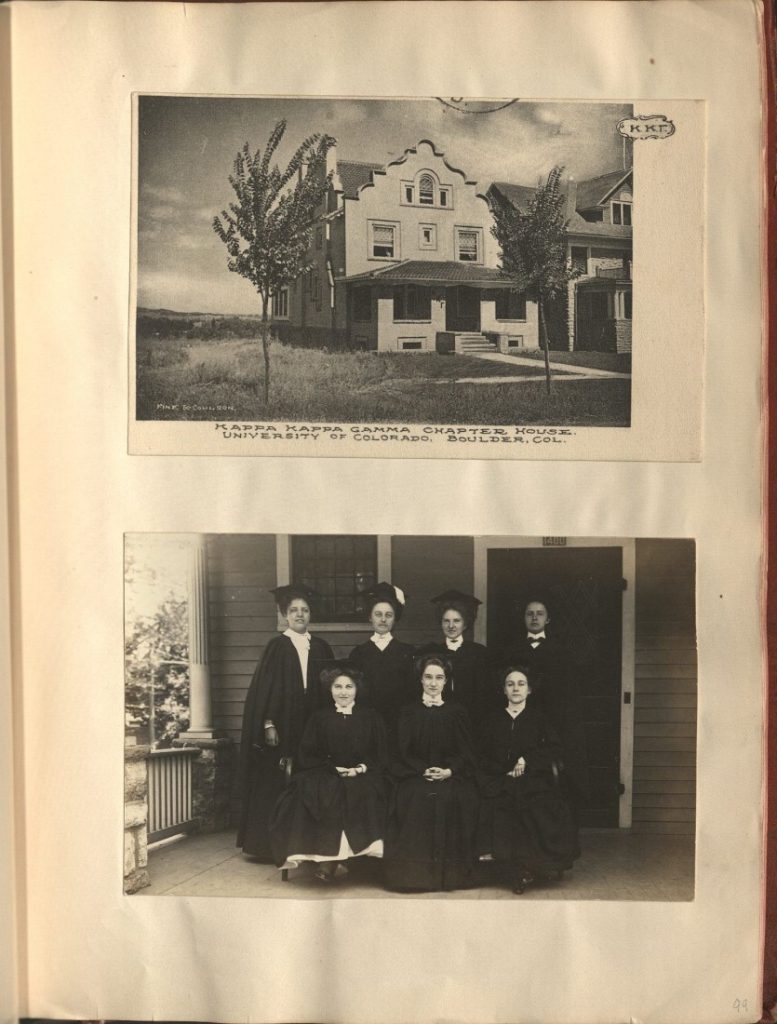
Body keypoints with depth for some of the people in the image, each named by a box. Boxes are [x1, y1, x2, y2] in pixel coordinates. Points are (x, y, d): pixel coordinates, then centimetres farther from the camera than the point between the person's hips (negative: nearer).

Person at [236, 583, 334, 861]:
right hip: (282, 728, -3)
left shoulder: (321, 648, 10)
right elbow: (264, 689, -4)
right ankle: (273, 846, 8)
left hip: (312, 726, 3)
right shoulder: (277, 647, 0)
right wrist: (268, 724, -12)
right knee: (278, 785, -1)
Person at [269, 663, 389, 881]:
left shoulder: (371, 718, 14)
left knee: (365, 793, -35)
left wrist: (362, 768, -10)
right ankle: (330, 857, -32)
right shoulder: (319, 718, 15)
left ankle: (329, 861, -33)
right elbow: (306, 757, 8)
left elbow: (381, 757, 9)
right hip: (325, 777, 1)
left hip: (363, 776, 0)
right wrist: (334, 768, -8)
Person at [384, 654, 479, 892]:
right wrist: (424, 770, -13)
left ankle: (450, 873, -16)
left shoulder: (456, 712, 12)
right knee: (418, 798, -27)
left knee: (453, 798, -27)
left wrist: (449, 771, -12)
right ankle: (417, 873, -19)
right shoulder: (409, 712, 11)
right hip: (417, 775, 0)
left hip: (451, 776, 0)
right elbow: (404, 752, 4)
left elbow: (466, 752, 7)